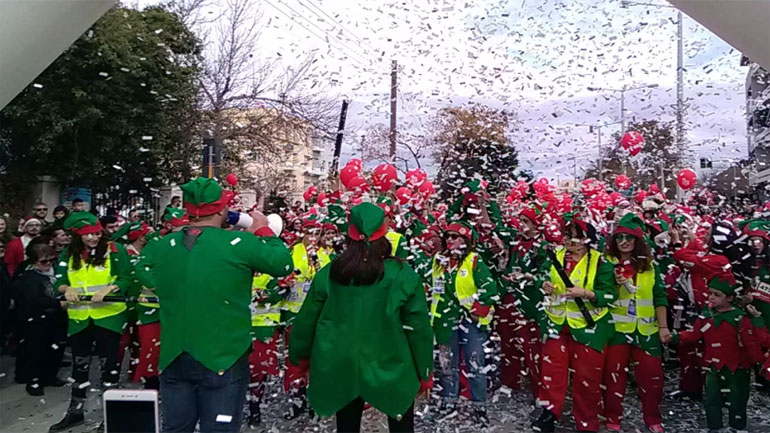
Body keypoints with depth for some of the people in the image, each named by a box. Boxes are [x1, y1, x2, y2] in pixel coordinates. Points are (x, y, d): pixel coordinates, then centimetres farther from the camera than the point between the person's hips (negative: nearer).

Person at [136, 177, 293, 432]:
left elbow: (145, 275, 18)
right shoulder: (238, 244, -17)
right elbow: (283, 265, -6)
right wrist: (264, 230, 6)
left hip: (174, 359, 5)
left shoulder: (163, 246, -2)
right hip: (222, 359, -4)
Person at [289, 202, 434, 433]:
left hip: (341, 369, 2)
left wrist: (301, 355, 20)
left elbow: (306, 320, 2)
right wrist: (424, 372, 4)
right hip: (390, 368, -2)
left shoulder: (327, 274, -8)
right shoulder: (402, 275, -15)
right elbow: (418, 327, -9)